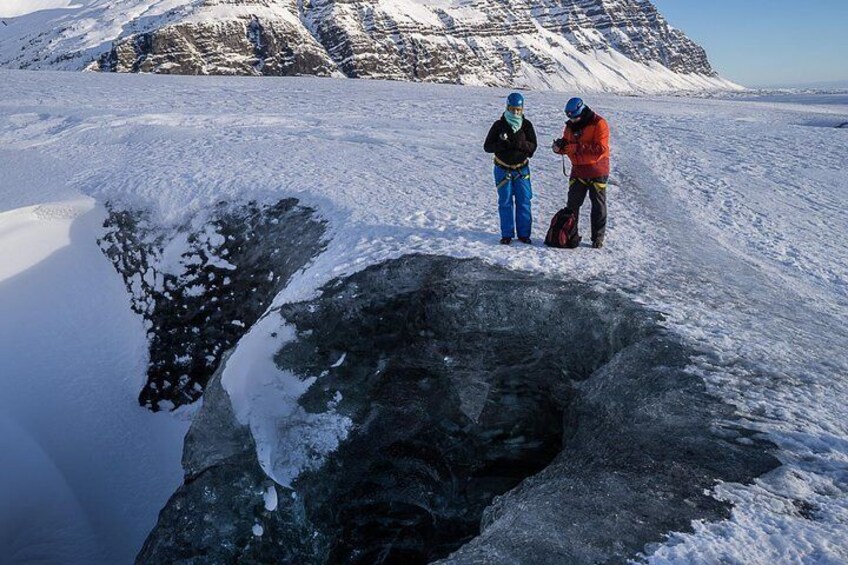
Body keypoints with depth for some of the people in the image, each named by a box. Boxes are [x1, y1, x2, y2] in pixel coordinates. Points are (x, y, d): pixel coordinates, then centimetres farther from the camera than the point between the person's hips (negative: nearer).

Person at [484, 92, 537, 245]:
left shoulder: (527, 125, -1)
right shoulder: (499, 125, -6)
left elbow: (533, 146, -5)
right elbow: (487, 146, -7)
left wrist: (520, 144, -25)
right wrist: (502, 145, -25)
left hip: (522, 169, 1)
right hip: (503, 170, -1)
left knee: (524, 201, 3)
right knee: (505, 202, 4)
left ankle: (523, 233, 14)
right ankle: (507, 234, 13)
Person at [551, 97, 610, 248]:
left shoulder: (599, 124, -15)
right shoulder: (570, 125, 5)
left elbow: (601, 148, -24)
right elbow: (566, 144, 10)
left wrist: (577, 147, -29)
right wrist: (559, 147, -15)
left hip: (597, 172, -5)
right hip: (578, 171, 5)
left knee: (598, 205, 6)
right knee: (572, 203, 7)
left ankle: (598, 237, 15)